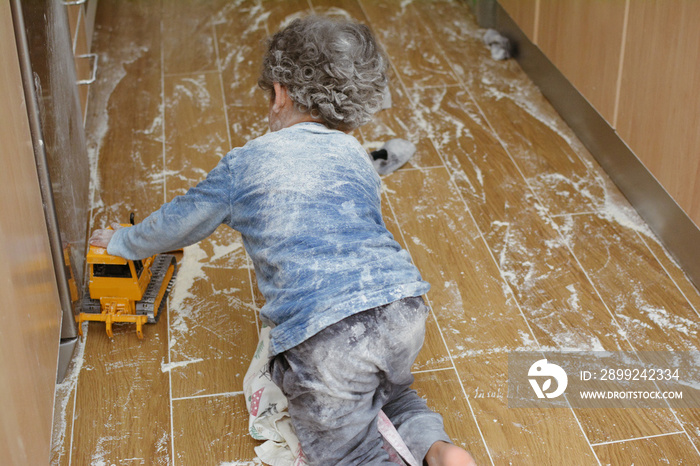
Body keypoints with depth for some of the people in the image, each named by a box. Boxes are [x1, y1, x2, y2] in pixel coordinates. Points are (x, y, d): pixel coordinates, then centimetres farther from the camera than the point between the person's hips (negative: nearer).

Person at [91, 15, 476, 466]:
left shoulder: (245, 164, 10)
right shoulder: (358, 158, 22)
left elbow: (180, 221, 24)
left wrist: (122, 242, 44)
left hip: (325, 334, -5)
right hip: (403, 308, 5)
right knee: (388, 390, 34)